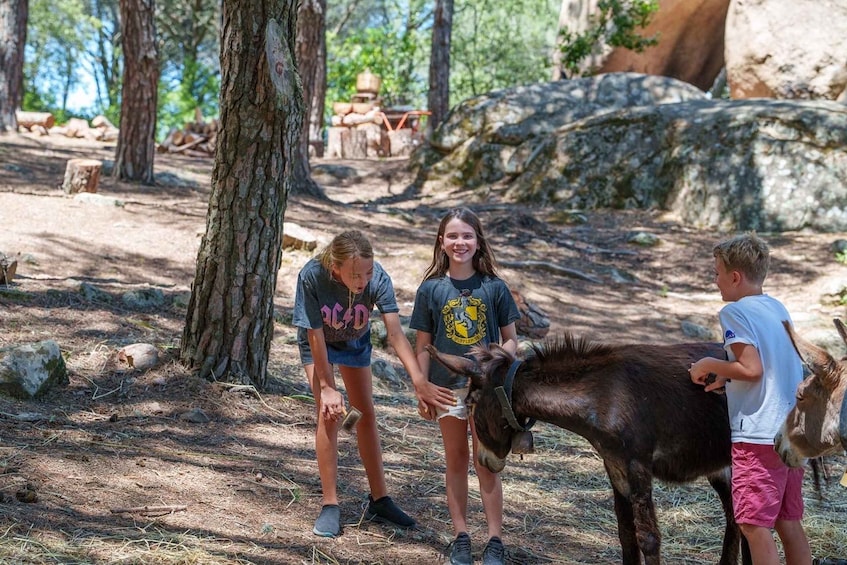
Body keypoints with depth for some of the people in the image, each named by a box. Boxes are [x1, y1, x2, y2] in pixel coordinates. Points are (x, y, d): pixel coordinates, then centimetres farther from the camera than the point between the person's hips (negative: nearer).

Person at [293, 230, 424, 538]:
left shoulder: (378, 278, -35)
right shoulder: (312, 276, -38)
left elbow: (395, 333, -38)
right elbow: (316, 336, -29)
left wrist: (419, 379, -49)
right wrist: (327, 387, -25)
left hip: (356, 342, 2)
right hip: (318, 343, -2)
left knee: (366, 414, 6)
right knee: (329, 414, -14)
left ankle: (379, 500, 17)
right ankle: (330, 506, -7)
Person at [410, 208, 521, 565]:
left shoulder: (494, 287, -3)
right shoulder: (431, 289, -2)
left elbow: (510, 338, 3)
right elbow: (422, 345, 2)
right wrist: (421, 388, -1)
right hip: (447, 387, 1)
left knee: (486, 464, 3)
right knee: (456, 462, 11)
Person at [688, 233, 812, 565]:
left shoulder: (734, 312, -10)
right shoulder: (778, 309, 14)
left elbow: (752, 369, -20)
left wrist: (709, 365, -6)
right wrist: (727, 378, 17)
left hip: (758, 435, -8)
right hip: (792, 432, 9)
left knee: (754, 525, -6)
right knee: (789, 523, 12)